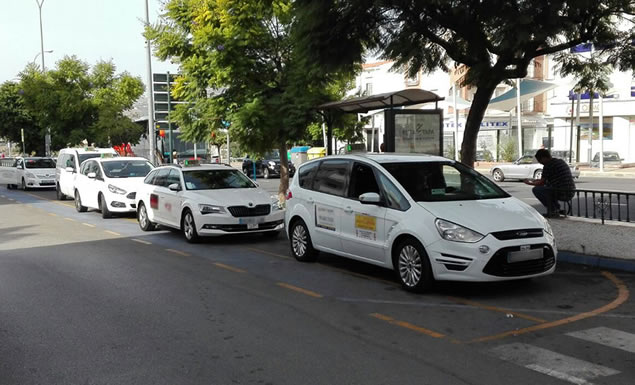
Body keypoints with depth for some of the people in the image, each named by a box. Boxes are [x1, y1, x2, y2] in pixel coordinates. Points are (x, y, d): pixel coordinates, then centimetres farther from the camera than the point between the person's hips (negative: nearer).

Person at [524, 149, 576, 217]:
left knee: (536, 189, -1)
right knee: (547, 186, 32)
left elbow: (542, 183, -3)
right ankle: (557, 209, 20)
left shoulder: (548, 165, -8)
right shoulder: (561, 161, 18)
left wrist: (529, 183, 14)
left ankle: (552, 210, 0)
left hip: (561, 193, -9)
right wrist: (540, 180, 32)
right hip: (570, 194, 9)